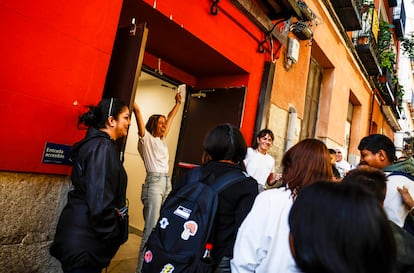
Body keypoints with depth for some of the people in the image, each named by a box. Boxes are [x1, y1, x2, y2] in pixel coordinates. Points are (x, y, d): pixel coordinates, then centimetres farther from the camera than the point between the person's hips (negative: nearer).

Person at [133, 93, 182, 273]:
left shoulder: (162, 140, 18)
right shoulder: (146, 138, 0)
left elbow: (170, 118, 29)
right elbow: (138, 111, -9)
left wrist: (178, 103, 34)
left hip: (167, 183, 7)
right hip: (154, 183, -7)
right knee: (151, 229, -6)